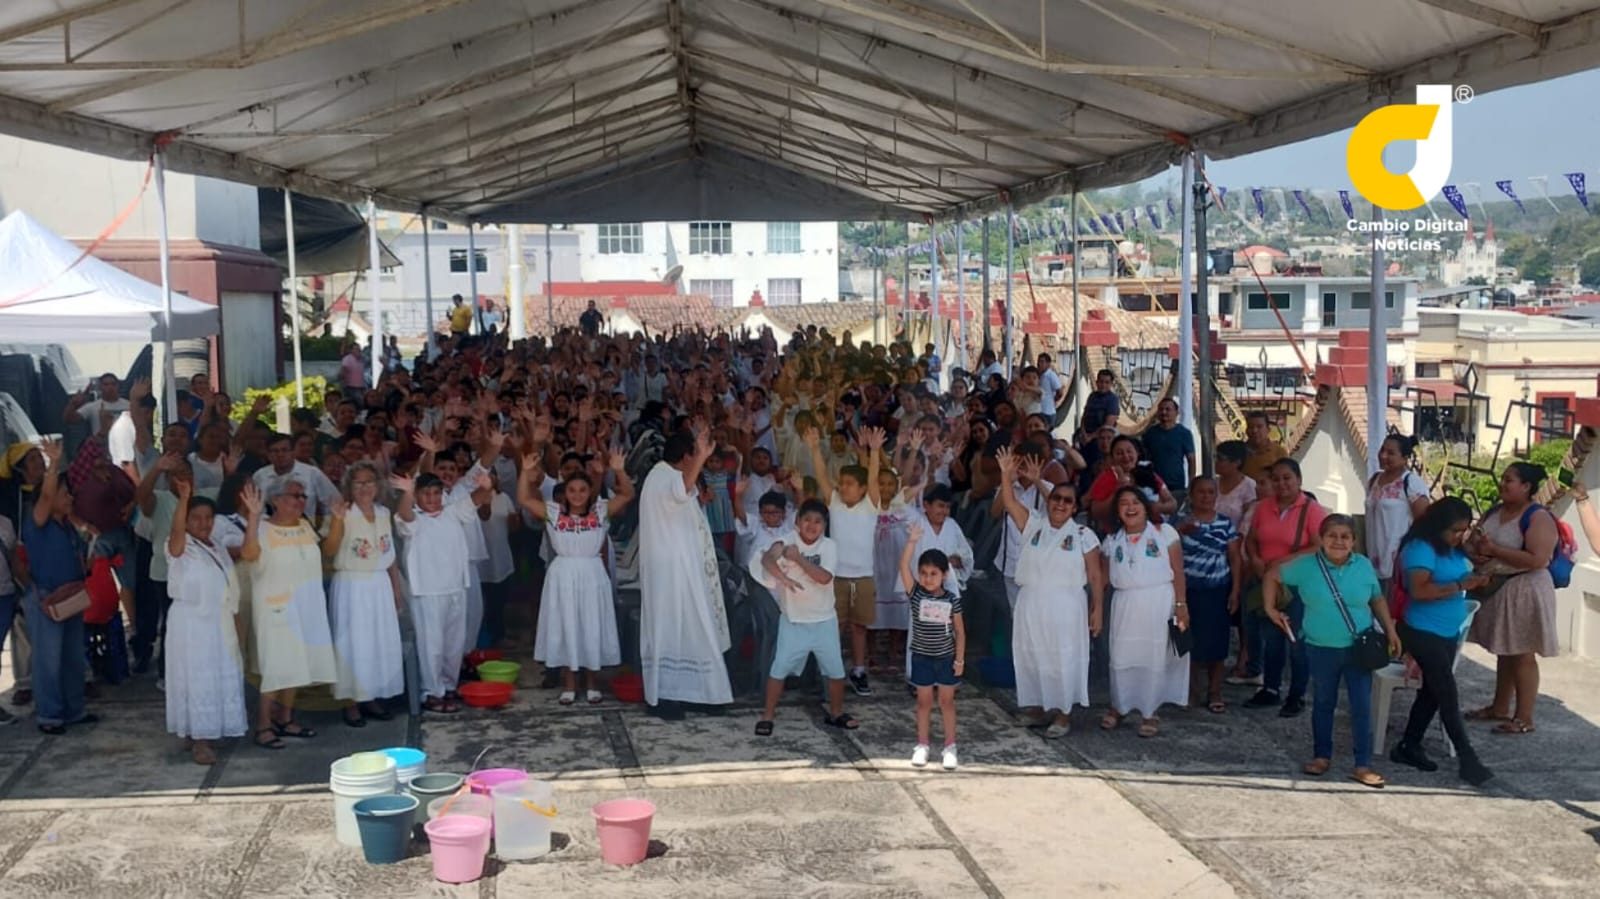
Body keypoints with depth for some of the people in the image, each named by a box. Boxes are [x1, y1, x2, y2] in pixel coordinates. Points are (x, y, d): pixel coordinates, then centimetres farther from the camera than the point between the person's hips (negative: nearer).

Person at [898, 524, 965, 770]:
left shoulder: (952, 599, -9)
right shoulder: (915, 594, -10)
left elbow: (960, 631, -2)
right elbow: (903, 566, -24)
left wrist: (960, 659, -4)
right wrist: (912, 541, -34)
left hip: (946, 658, 0)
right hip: (922, 657, 0)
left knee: (947, 701, 10)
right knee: (924, 701, 11)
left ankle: (950, 747, 17)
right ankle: (922, 746, 21)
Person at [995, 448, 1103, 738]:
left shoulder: (1084, 535, -1)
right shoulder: (1033, 524, 6)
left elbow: (1095, 576, -1)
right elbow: (1010, 502, -4)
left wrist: (1098, 609, -5)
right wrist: (1007, 475, -20)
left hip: (1065, 607, -3)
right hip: (1030, 604, 3)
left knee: (1063, 659, 0)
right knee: (1031, 656, 9)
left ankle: (1063, 714, 8)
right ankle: (1036, 707, 22)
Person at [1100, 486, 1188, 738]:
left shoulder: (1164, 532, 0)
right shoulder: (1112, 540, 9)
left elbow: (1177, 571, -3)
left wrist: (1181, 605, -8)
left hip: (1159, 602, -2)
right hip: (1125, 604, 3)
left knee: (1155, 658, 1)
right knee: (1121, 657, 3)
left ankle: (1150, 714, 13)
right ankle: (1118, 708, 21)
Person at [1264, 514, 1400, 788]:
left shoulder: (1364, 566, -3)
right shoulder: (1306, 566, -9)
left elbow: (1377, 600, 9)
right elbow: (1273, 576, 5)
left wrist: (1390, 631, 7)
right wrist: (1270, 608, 2)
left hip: (1359, 648, 0)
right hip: (1321, 648, 0)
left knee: (1362, 706, -1)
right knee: (1323, 703, 15)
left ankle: (1363, 765, 7)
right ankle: (1322, 756, 29)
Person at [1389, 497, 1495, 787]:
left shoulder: (1453, 549, 9)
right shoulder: (1421, 548, -19)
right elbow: (1419, 590, -28)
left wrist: (1474, 581, -2)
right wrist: (1460, 586, -28)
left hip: (1448, 633, 9)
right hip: (1424, 632, -9)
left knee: (1432, 692, 14)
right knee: (1449, 696, -8)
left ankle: (1408, 747, 24)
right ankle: (1468, 760, -6)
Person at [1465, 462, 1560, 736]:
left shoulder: (1538, 518, -16)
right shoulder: (1494, 512, 9)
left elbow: (1537, 560, -25)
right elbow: (1472, 542, 13)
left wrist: (1494, 551, -23)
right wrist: (1475, 551, -12)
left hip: (1523, 592, -8)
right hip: (1495, 590, 8)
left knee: (1522, 655, -1)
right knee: (1504, 652, 17)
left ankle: (1524, 718, 6)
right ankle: (1500, 708, 27)